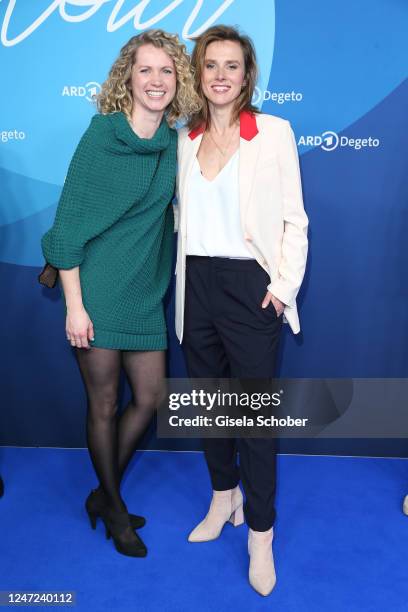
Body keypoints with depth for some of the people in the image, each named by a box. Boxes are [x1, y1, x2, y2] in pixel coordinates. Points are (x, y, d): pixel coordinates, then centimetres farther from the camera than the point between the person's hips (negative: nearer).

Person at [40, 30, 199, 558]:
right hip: (97, 290, -5)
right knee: (103, 405, 7)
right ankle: (114, 509, 31)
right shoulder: (101, 135, -10)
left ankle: (104, 494, 35)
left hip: (145, 292, 6)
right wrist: (74, 304, -14)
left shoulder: (174, 142, 5)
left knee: (149, 398, 11)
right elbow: (68, 221, -10)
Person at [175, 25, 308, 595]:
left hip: (250, 285, -5)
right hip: (197, 283, 5)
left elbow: (294, 219, -3)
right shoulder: (186, 139, 10)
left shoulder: (274, 132, -2)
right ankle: (224, 496, 37)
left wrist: (284, 286, -12)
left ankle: (260, 533, 18)